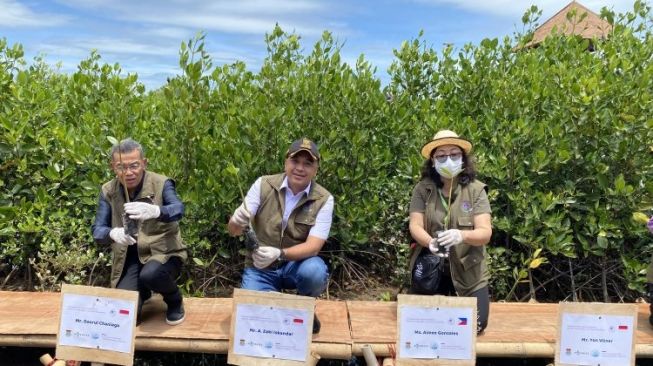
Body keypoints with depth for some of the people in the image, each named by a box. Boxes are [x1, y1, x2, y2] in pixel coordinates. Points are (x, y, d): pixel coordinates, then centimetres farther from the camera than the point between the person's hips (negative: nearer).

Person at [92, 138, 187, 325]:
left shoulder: (161, 183, -11)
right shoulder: (108, 191, -1)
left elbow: (178, 208, -31)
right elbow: (97, 231, -6)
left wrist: (155, 211, -54)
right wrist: (113, 233, -31)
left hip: (162, 251, -3)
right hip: (129, 258, 4)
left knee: (150, 274, -36)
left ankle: (175, 301, -1)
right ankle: (142, 293, 27)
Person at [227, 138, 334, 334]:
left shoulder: (324, 200, -12)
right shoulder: (263, 185, -10)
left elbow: (313, 246, -20)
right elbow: (233, 230, -11)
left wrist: (280, 254, -38)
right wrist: (237, 221, -37)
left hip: (296, 264, 0)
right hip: (260, 267, 1)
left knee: (315, 272, -32)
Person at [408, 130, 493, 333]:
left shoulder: (476, 190, -12)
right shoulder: (422, 189, -9)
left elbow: (485, 232, -19)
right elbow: (415, 226, -14)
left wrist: (462, 235, -40)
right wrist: (430, 242, -36)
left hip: (468, 270, 0)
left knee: (476, 324, 0)